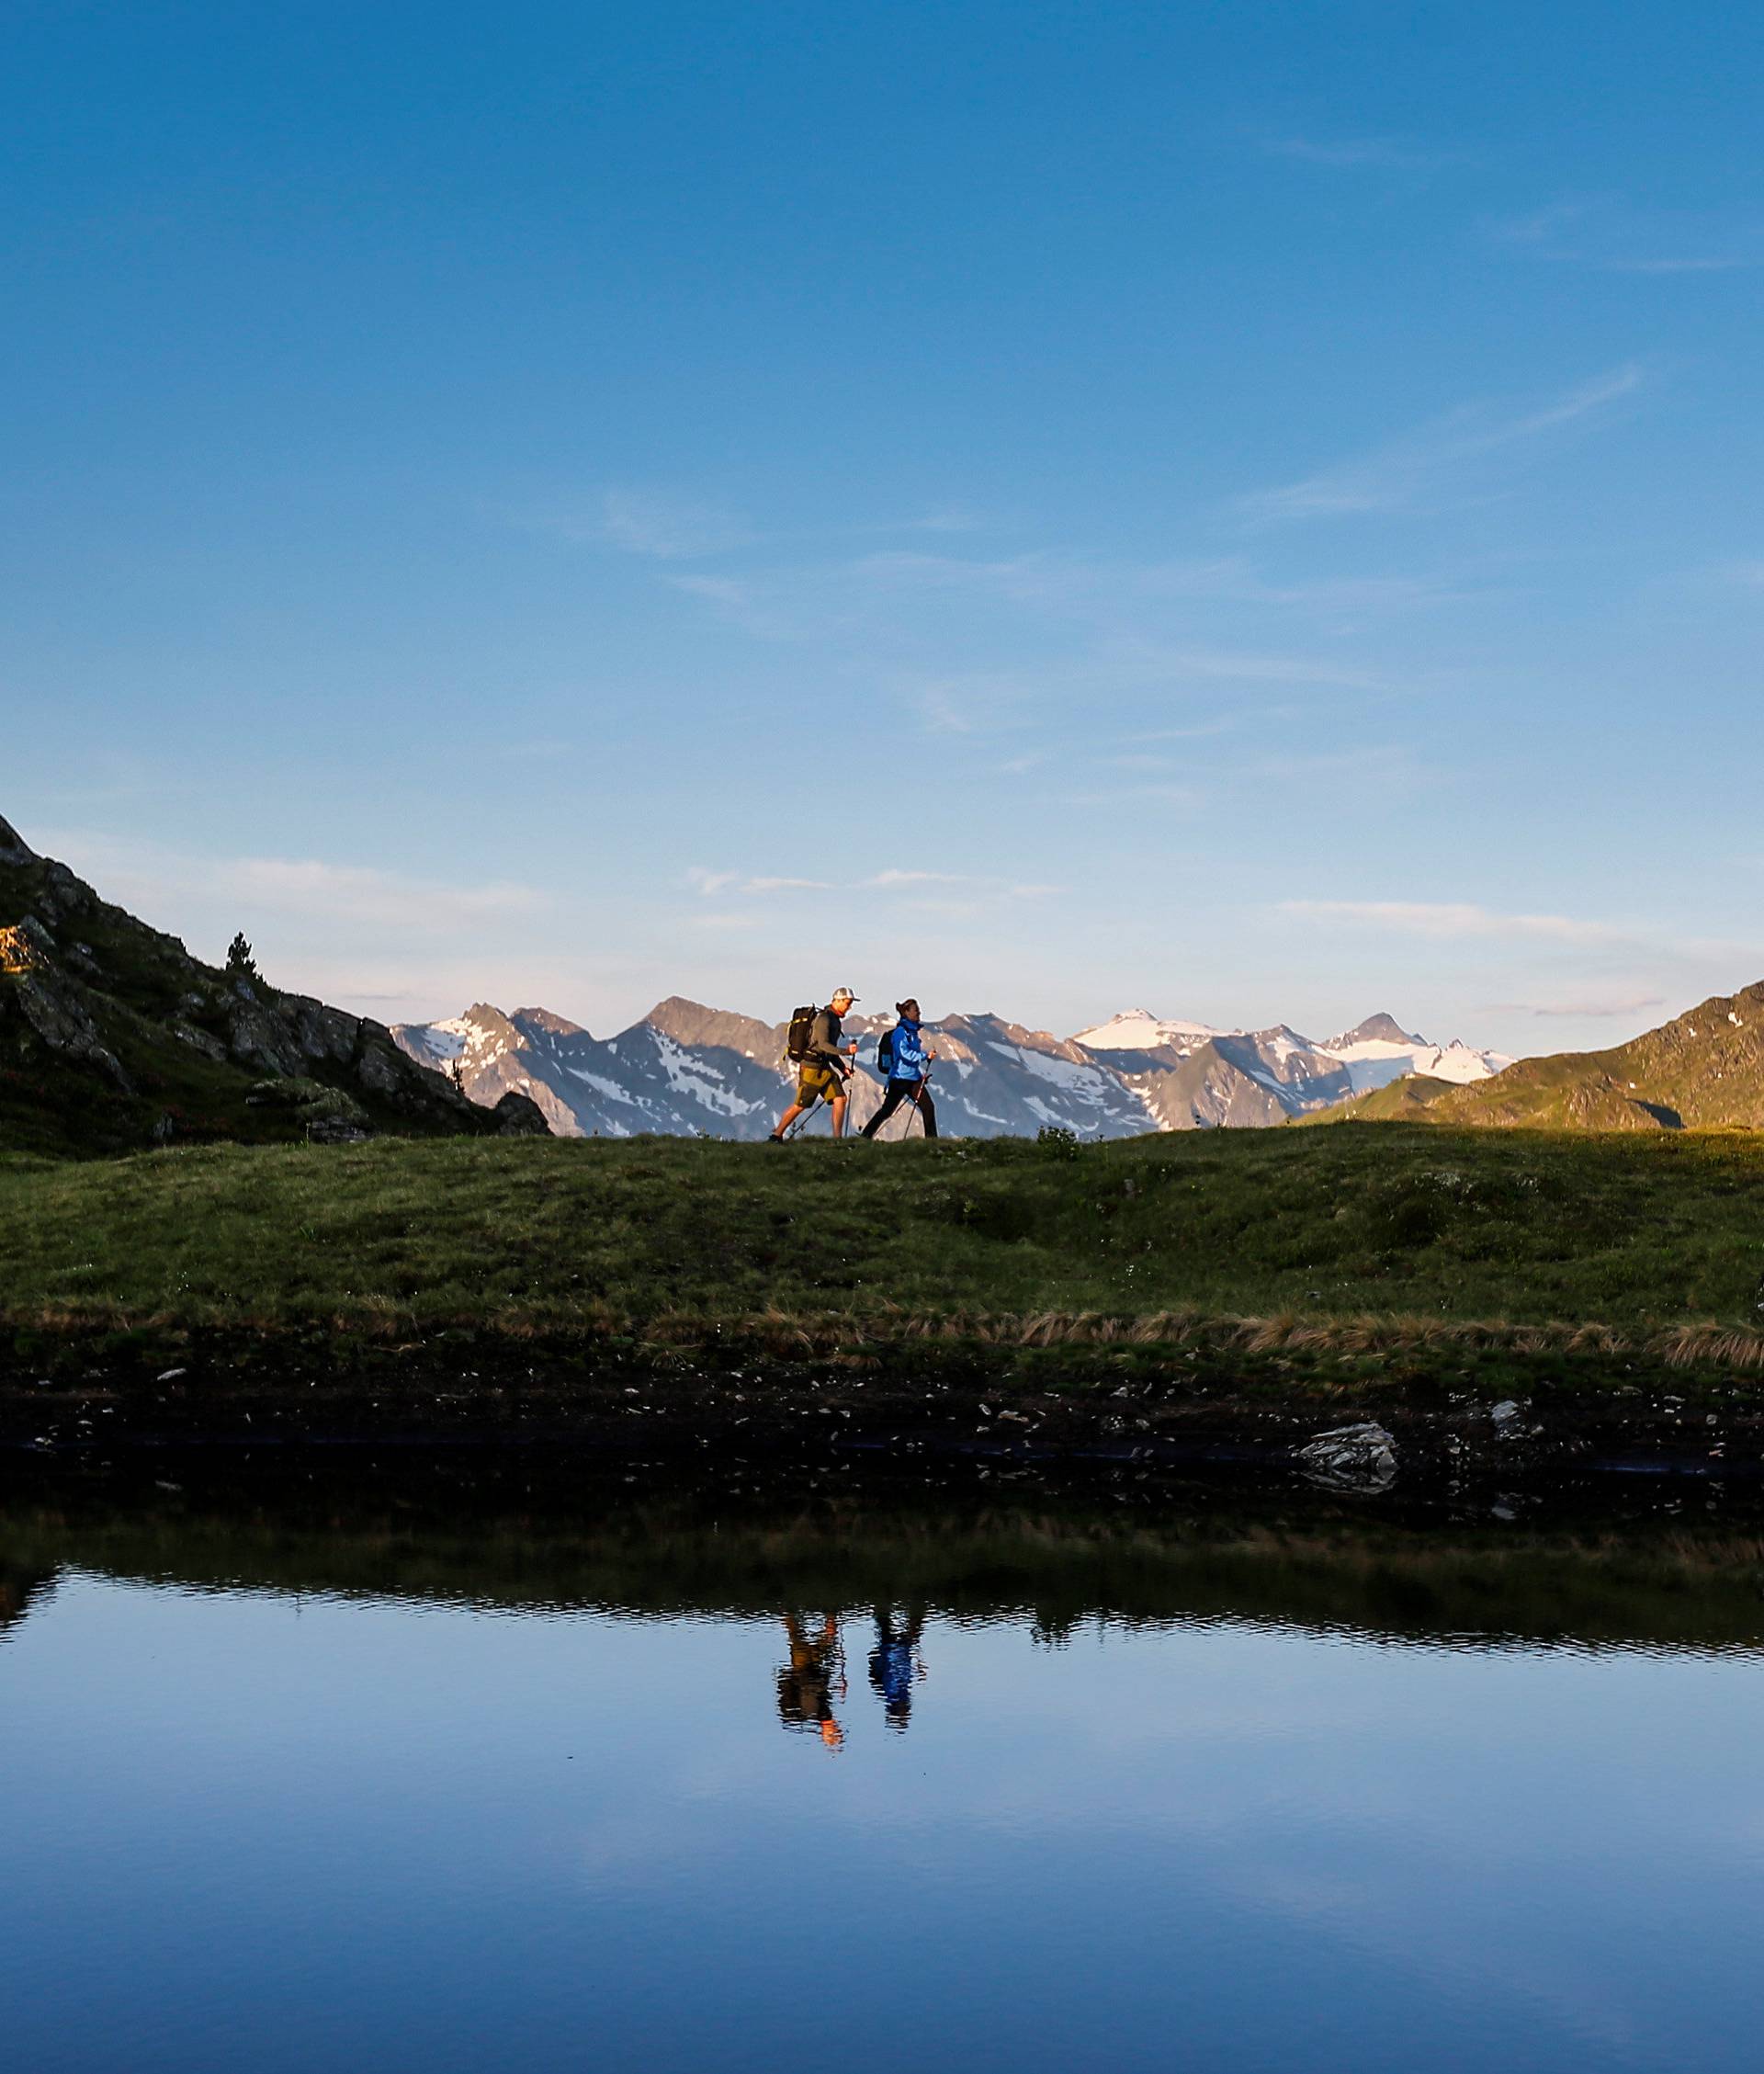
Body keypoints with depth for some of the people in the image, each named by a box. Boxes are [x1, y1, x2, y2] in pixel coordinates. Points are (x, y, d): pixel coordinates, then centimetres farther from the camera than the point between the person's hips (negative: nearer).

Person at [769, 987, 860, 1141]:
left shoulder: (834, 1019, 15)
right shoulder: (823, 1018, -16)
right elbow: (823, 1044, -27)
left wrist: (843, 1069, 15)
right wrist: (846, 1051, -35)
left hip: (825, 1067, 9)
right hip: (812, 1068, -9)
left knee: (840, 1098, -4)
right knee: (800, 1105, -2)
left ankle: (837, 1138, -3)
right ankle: (777, 1135, 11)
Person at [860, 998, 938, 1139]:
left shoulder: (913, 1031, 14)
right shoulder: (901, 1031, -12)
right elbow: (904, 1053, -24)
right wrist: (925, 1056, -25)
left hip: (913, 1077, 8)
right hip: (900, 1078, -8)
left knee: (928, 1107, -3)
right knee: (887, 1110, -3)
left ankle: (932, 1139, 0)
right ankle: (866, 1136, 6)